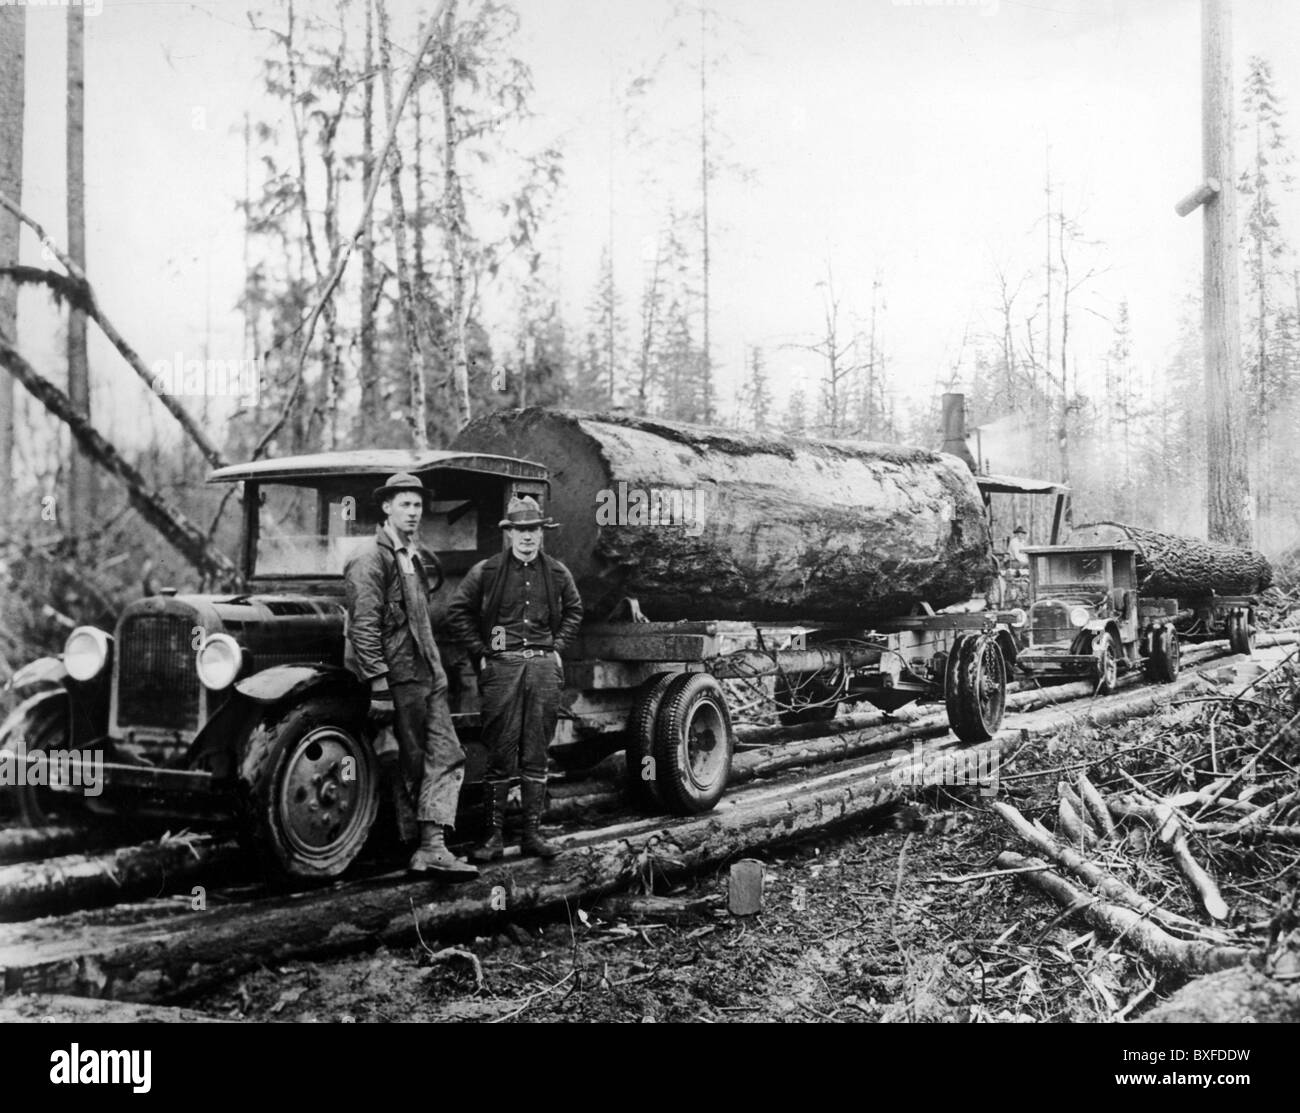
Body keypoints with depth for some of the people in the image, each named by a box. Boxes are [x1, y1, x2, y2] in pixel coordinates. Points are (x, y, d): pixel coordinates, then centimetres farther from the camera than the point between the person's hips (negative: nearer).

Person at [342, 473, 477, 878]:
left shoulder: (413, 557, 18)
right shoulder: (370, 558, -11)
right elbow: (364, 627, -18)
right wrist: (379, 687, -22)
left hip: (428, 674, 9)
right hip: (398, 676, -9)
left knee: (446, 757, 0)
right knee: (412, 763, -1)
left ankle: (432, 847, -2)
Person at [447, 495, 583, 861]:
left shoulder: (557, 573, 10)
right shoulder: (486, 571, 0)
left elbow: (574, 611, 25)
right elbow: (458, 611, 7)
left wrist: (557, 646, 13)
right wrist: (481, 651, 1)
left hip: (544, 667, 3)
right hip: (502, 666, -2)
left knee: (536, 754, 6)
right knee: (500, 753, -2)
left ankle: (533, 833, 12)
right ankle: (493, 835, 4)